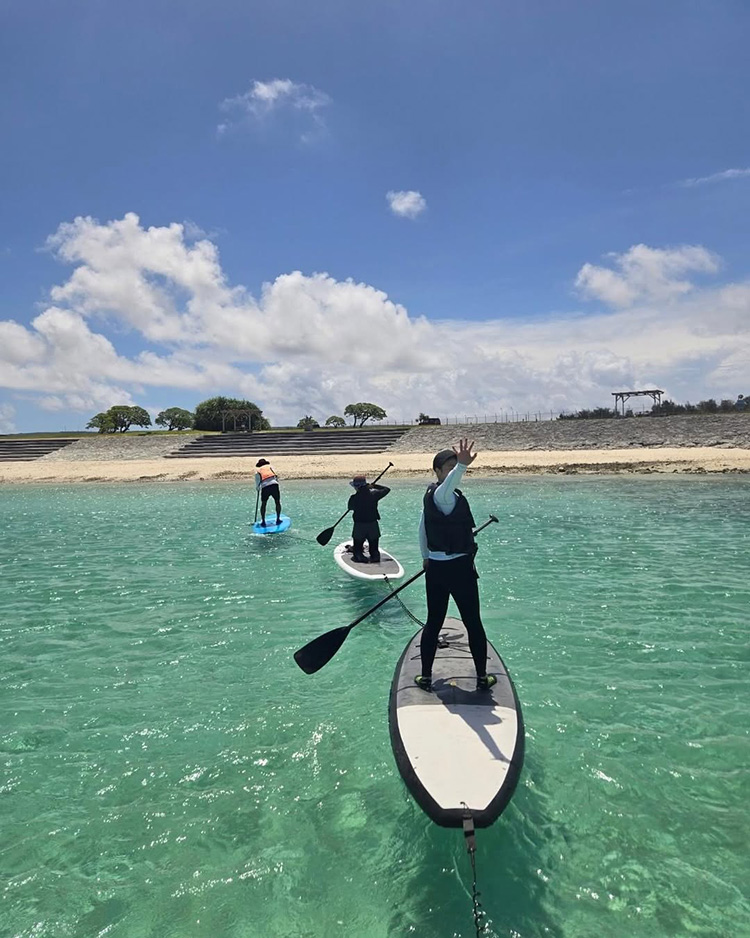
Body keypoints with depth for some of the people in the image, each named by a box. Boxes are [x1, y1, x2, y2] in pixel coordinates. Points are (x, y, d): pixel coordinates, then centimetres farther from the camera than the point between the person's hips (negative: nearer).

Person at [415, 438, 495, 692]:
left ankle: (426, 677, 22)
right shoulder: (443, 495, -18)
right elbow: (444, 490, -45)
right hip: (459, 569, -8)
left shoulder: (430, 495, 11)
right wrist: (462, 466, -62)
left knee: (433, 623, 14)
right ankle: (482, 678, 20)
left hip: (435, 569, 8)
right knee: (473, 623, 8)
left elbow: (422, 529, 22)